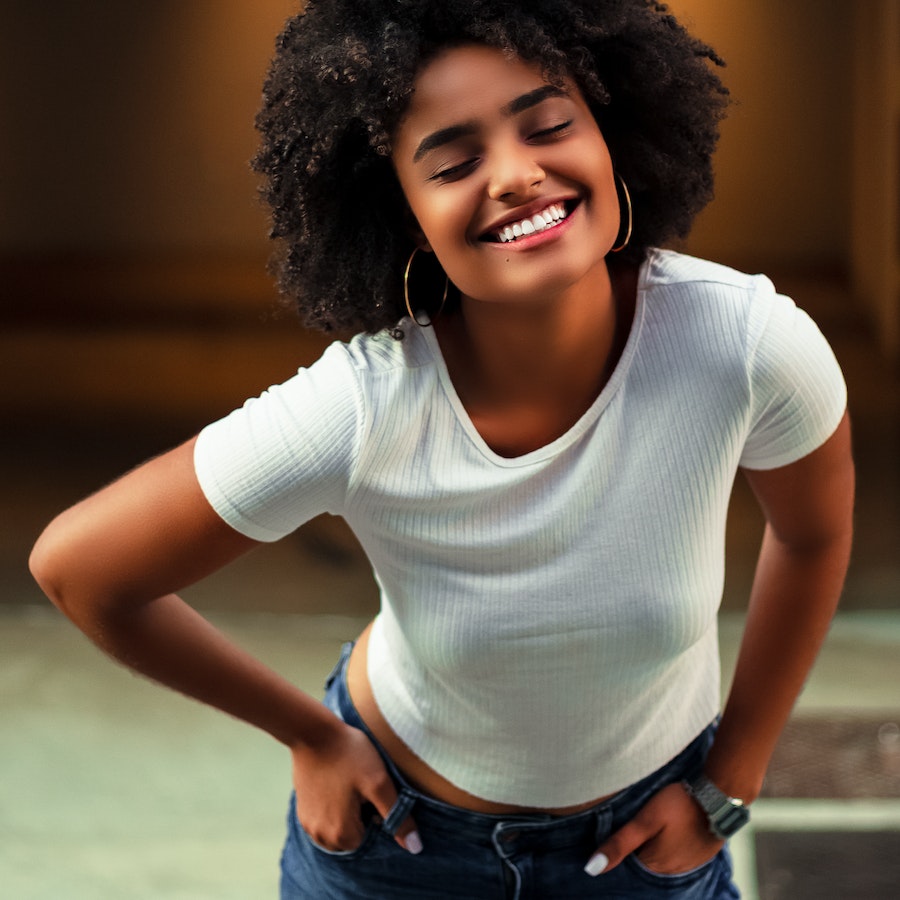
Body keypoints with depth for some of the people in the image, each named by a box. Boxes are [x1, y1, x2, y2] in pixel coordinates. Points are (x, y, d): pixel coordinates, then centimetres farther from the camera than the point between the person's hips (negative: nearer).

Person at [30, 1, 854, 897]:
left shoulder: (748, 342, -28)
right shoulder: (357, 412, -32)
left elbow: (814, 532, -5)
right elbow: (75, 566, -18)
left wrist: (729, 784, 0)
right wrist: (310, 737, -7)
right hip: (397, 820, -1)